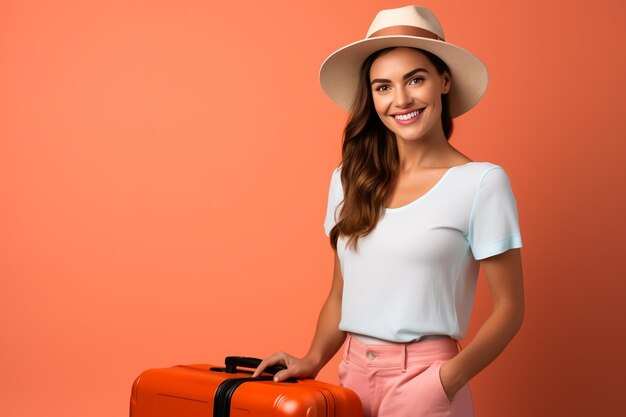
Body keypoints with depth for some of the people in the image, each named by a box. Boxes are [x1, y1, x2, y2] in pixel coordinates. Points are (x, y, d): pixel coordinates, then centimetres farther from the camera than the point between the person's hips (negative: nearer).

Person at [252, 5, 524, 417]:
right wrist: (313, 361, -2)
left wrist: (448, 380, -19)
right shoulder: (349, 180, 5)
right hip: (353, 375, 5)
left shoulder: (482, 183, -9)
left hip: (424, 378, -4)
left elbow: (510, 309, -7)